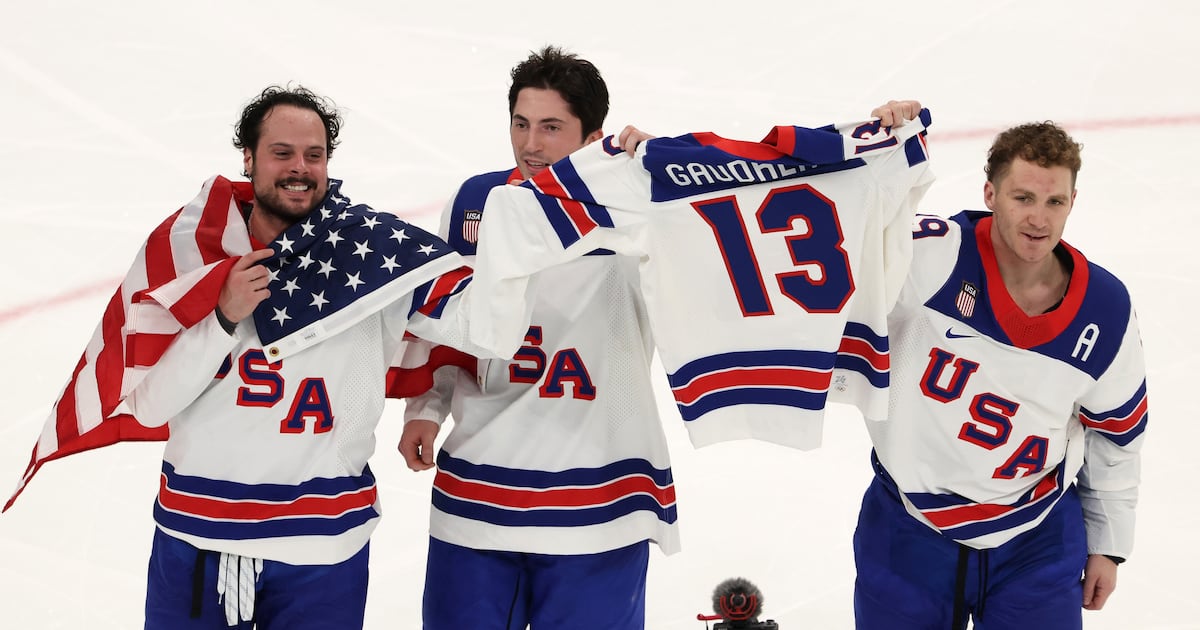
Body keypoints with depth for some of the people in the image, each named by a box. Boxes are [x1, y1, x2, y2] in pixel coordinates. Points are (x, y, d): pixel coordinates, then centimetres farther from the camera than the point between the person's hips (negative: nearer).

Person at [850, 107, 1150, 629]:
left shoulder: (1105, 312, -8)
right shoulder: (931, 256, -19)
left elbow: (1117, 433, 6)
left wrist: (1108, 545, 13)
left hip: (1037, 542, 1)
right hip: (908, 529, -1)